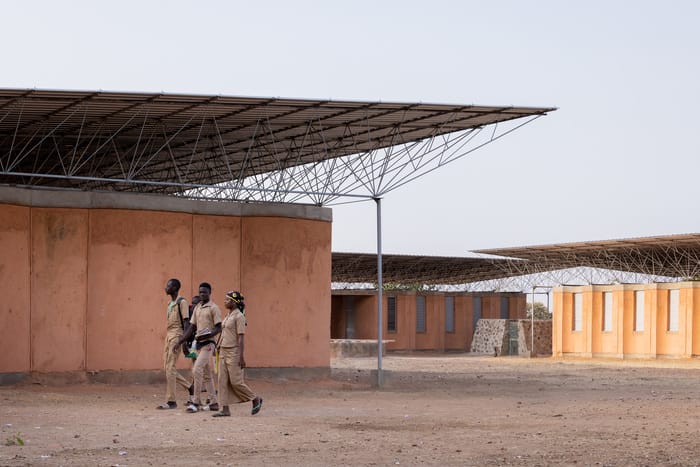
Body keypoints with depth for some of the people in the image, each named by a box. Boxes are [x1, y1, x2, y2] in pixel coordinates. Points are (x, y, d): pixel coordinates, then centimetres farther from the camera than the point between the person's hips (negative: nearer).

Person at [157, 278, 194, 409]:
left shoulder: (181, 302, -9)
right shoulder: (170, 304, 18)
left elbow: (186, 321, -14)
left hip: (176, 336, -10)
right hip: (168, 336, 10)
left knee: (170, 368, -10)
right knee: (168, 368, 9)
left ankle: (170, 401, -8)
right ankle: (190, 387, 21)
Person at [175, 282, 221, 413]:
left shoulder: (213, 308, -7)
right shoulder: (197, 308, 15)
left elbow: (219, 328, -11)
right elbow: (191, 327, 17)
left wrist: (207, 335, -26)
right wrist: (180, 342, 11)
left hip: (208, 343, -8)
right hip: (198, 343, 8)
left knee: (197, 369, -16)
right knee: (206, 373, 10)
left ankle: (196, 402, -13)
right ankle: (213, 403, 15)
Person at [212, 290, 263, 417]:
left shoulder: (238, 316, -12)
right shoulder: (227, 316, 14)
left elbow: (241, 337, -16)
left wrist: (241, 357, -20)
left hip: (233, 352, -9)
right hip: (223, 352, 9)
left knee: (235, 381, -5)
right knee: (222, 381, 3)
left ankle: (256, 399, 13)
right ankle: (225, 409, 4)